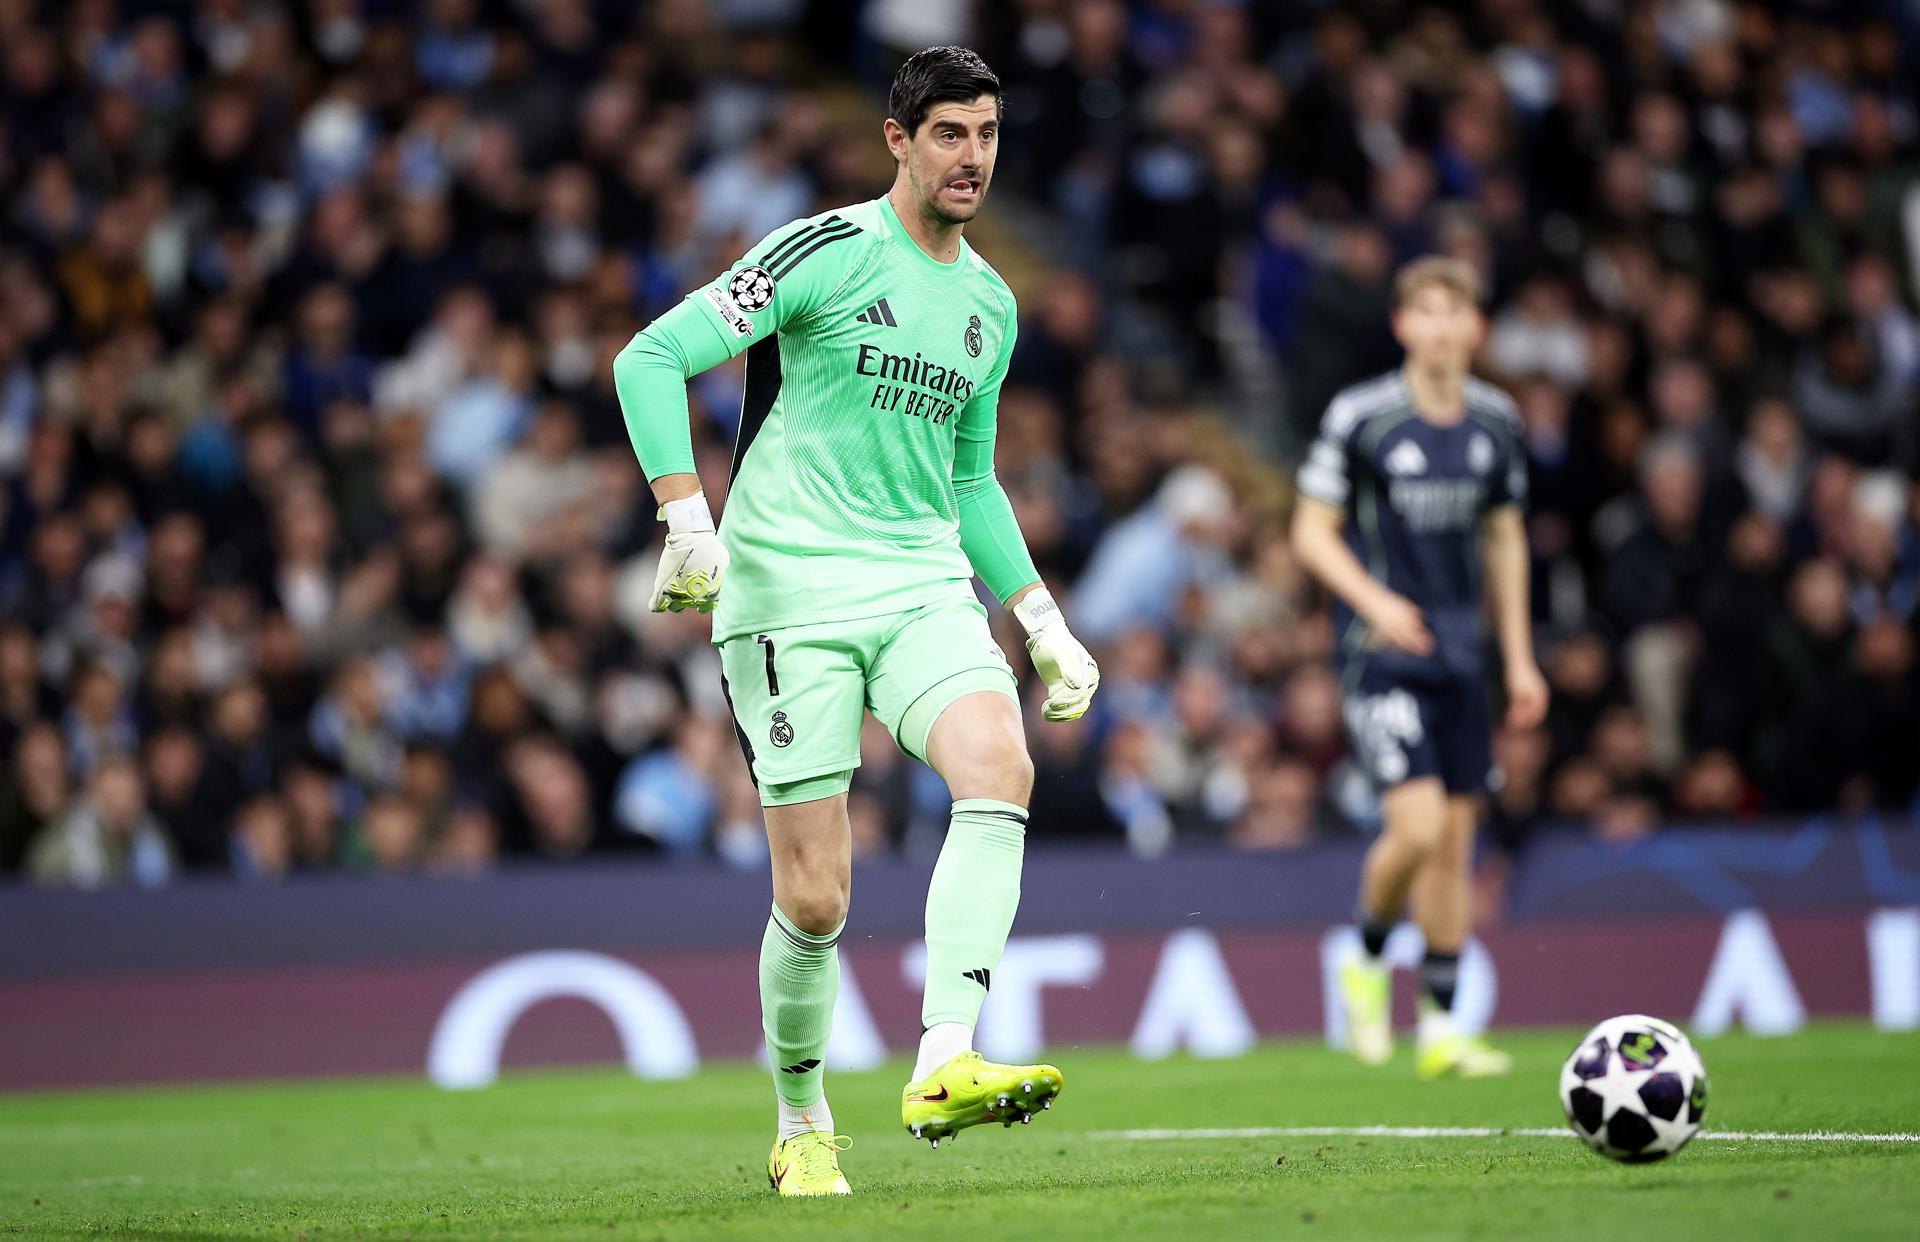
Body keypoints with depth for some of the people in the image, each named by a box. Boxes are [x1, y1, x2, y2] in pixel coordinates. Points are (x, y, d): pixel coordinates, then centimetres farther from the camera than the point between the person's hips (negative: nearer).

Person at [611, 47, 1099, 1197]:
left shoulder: (992, 305, 15)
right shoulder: (826, 251, -5)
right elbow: (652, 357, -9)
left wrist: (1041, 619, 21)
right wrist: (689, 517, -20)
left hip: (925, 586, 5)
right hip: (787, 593, -5)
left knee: (1001, 769, -26)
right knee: (815, 899, -6)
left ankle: (945, 1067, -33)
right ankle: (804, 1126, 18)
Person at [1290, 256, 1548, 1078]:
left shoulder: (1495, 420, 7)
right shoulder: (1360, 416, -8)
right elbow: (1313, 532, -5)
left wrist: (1519, 657, 15)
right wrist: (1374, 600, -22)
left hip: (1459, 651, 5)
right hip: (1382, 649, -5)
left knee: (1456, 839, 5)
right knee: (1417, 826, -18)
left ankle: (1439, 1027, 13)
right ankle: (1367, 962, 10)